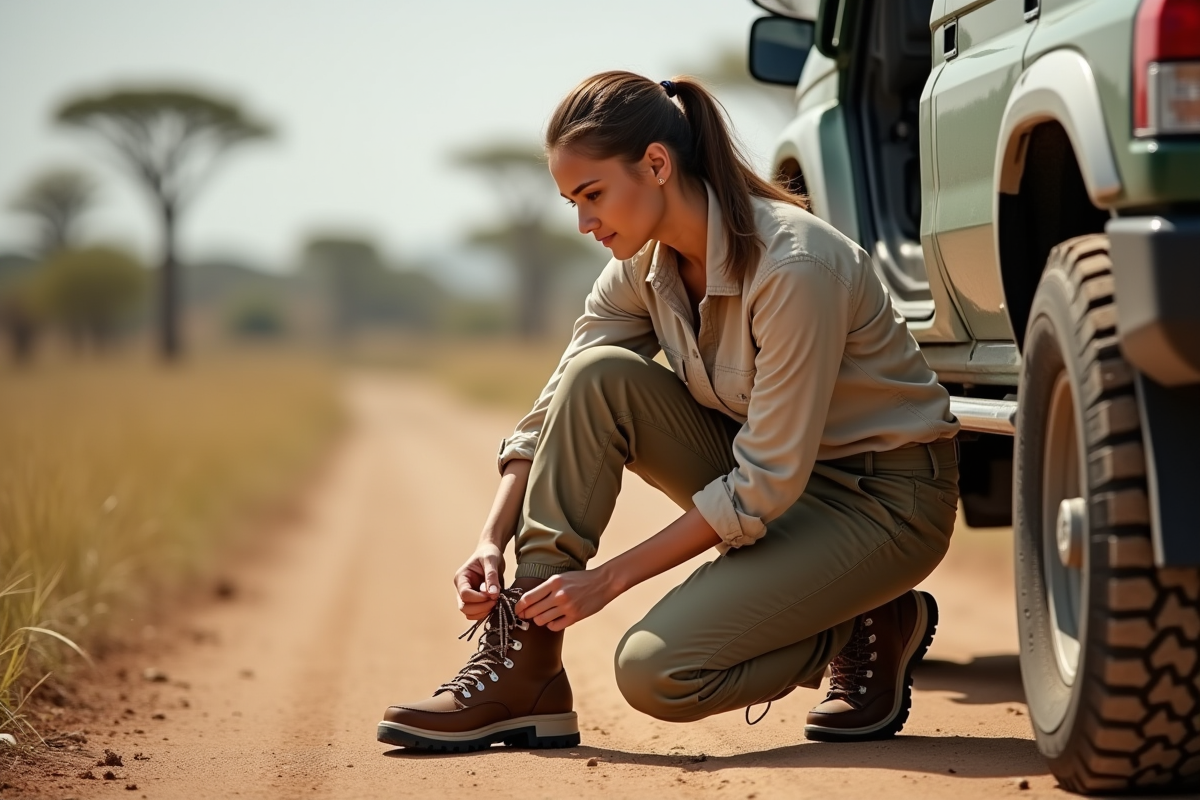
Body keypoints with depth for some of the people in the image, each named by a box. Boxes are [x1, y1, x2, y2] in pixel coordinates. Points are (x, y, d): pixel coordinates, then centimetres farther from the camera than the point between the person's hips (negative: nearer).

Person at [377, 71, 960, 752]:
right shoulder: (647, 264, -5)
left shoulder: (792, 264, -28)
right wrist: (493, 541, -16)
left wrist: (607, 579, -23)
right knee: (596, 378, -17)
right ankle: (522, 671, -14)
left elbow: (767, 485, -26)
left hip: (888, 497, -7)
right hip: (766, 468, 7)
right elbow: (556, 411, 0)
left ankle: (873, 630, 2)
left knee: (656, 672, -24)